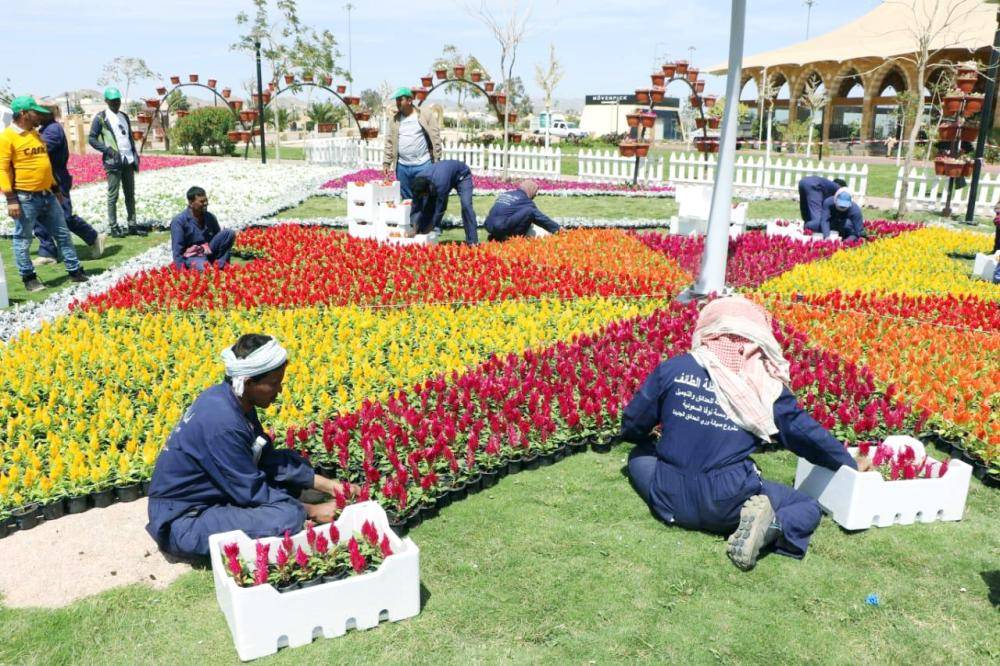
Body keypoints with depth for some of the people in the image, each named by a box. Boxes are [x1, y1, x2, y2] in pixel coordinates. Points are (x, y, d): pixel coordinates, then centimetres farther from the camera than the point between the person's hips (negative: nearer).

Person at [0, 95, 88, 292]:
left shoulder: (35, 134, 13)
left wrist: (55, 188, 23)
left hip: (47, 196, 7)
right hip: (25, 198, -7)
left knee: (63, 234, 10)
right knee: (23, 240, 4)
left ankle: (75, 271, 18)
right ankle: (29, 278, 15)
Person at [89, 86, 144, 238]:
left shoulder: (124, 117, 17)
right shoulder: (101, 118, -2)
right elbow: (92, 139, -3)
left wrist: (135, 155, 10)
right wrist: (108, 149, -16)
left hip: (128, 161, 6)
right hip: (113, 162, -6)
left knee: (130, 194, 8)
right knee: (113, 196, -3)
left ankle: (132, 225, 13)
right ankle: (114, 227, 0)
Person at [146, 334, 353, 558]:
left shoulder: (230, 398, -3)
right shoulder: (222, 422, -29)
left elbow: (268, 459, 3)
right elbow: (252, 492, -22)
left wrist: (329, 485, -1)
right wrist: (312, 511, -12)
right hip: (183, 522, -9)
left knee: (291, 461, 6)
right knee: (289, 516, -29)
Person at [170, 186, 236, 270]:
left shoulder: (210, 217, 6)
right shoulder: (179, 221, -9)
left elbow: (219, 237, 15)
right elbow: (177, 250, -12)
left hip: (209, 252, 6)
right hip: (192, 256, -6)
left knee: (230, 233, -14)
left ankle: (220, 265, -14)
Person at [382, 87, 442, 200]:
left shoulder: (426, 115, -3)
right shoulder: (395, 119, 9)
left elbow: (435, 138, -4)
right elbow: (389, 142, 9)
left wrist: (436, 162, -7)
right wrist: (386, 163, 1)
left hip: (423, 165, -4)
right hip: (402, 166, 4)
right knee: (406, 199, 10)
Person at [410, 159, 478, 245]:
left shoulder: (440, 184, -45)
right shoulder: (419, 183, -26)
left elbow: (440, 209, -37)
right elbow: (415, 207, -20)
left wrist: (428, 230, -31)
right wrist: (414, 229, -28)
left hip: (461, 175, -6)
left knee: (466, 205, -25)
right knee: (429, 205, -7)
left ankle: (472, 241, -23)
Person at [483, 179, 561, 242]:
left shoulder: (505, 194, 25)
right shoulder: (524, 200, 4)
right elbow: (539, 217, 6)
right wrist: (558, 229, 13)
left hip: (489, 227, 8)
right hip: (502, 227, -8)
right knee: (529, 211, -8)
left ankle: (495, 237, 15)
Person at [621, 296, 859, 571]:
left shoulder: (672, 369, 0)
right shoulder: (766, 387, -1)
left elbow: (631, 428, 8)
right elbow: (806, 433, 8)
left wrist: (655, 440, 32)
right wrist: (849, 464, 25)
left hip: (671, 500, 2)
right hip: (729, 505, -2)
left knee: (641, 454, 32)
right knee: (809, 508, 19)